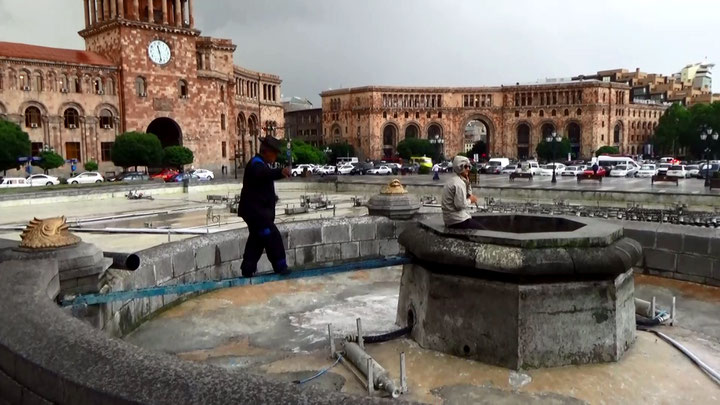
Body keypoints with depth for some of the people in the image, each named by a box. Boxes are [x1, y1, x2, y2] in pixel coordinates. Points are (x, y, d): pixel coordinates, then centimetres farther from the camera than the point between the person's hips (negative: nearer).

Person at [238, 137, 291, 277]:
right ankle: (281, 267, -5)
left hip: (258, 211, 11)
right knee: (273, 238, -11)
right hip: (255, 211, -11)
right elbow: (263, 174, -41)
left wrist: (272, 197, 20)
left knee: (257, 240, 16)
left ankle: (248, 270, 22)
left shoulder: (261, 164, 17)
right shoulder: (256, 164, -17)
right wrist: (280, 172, -58)